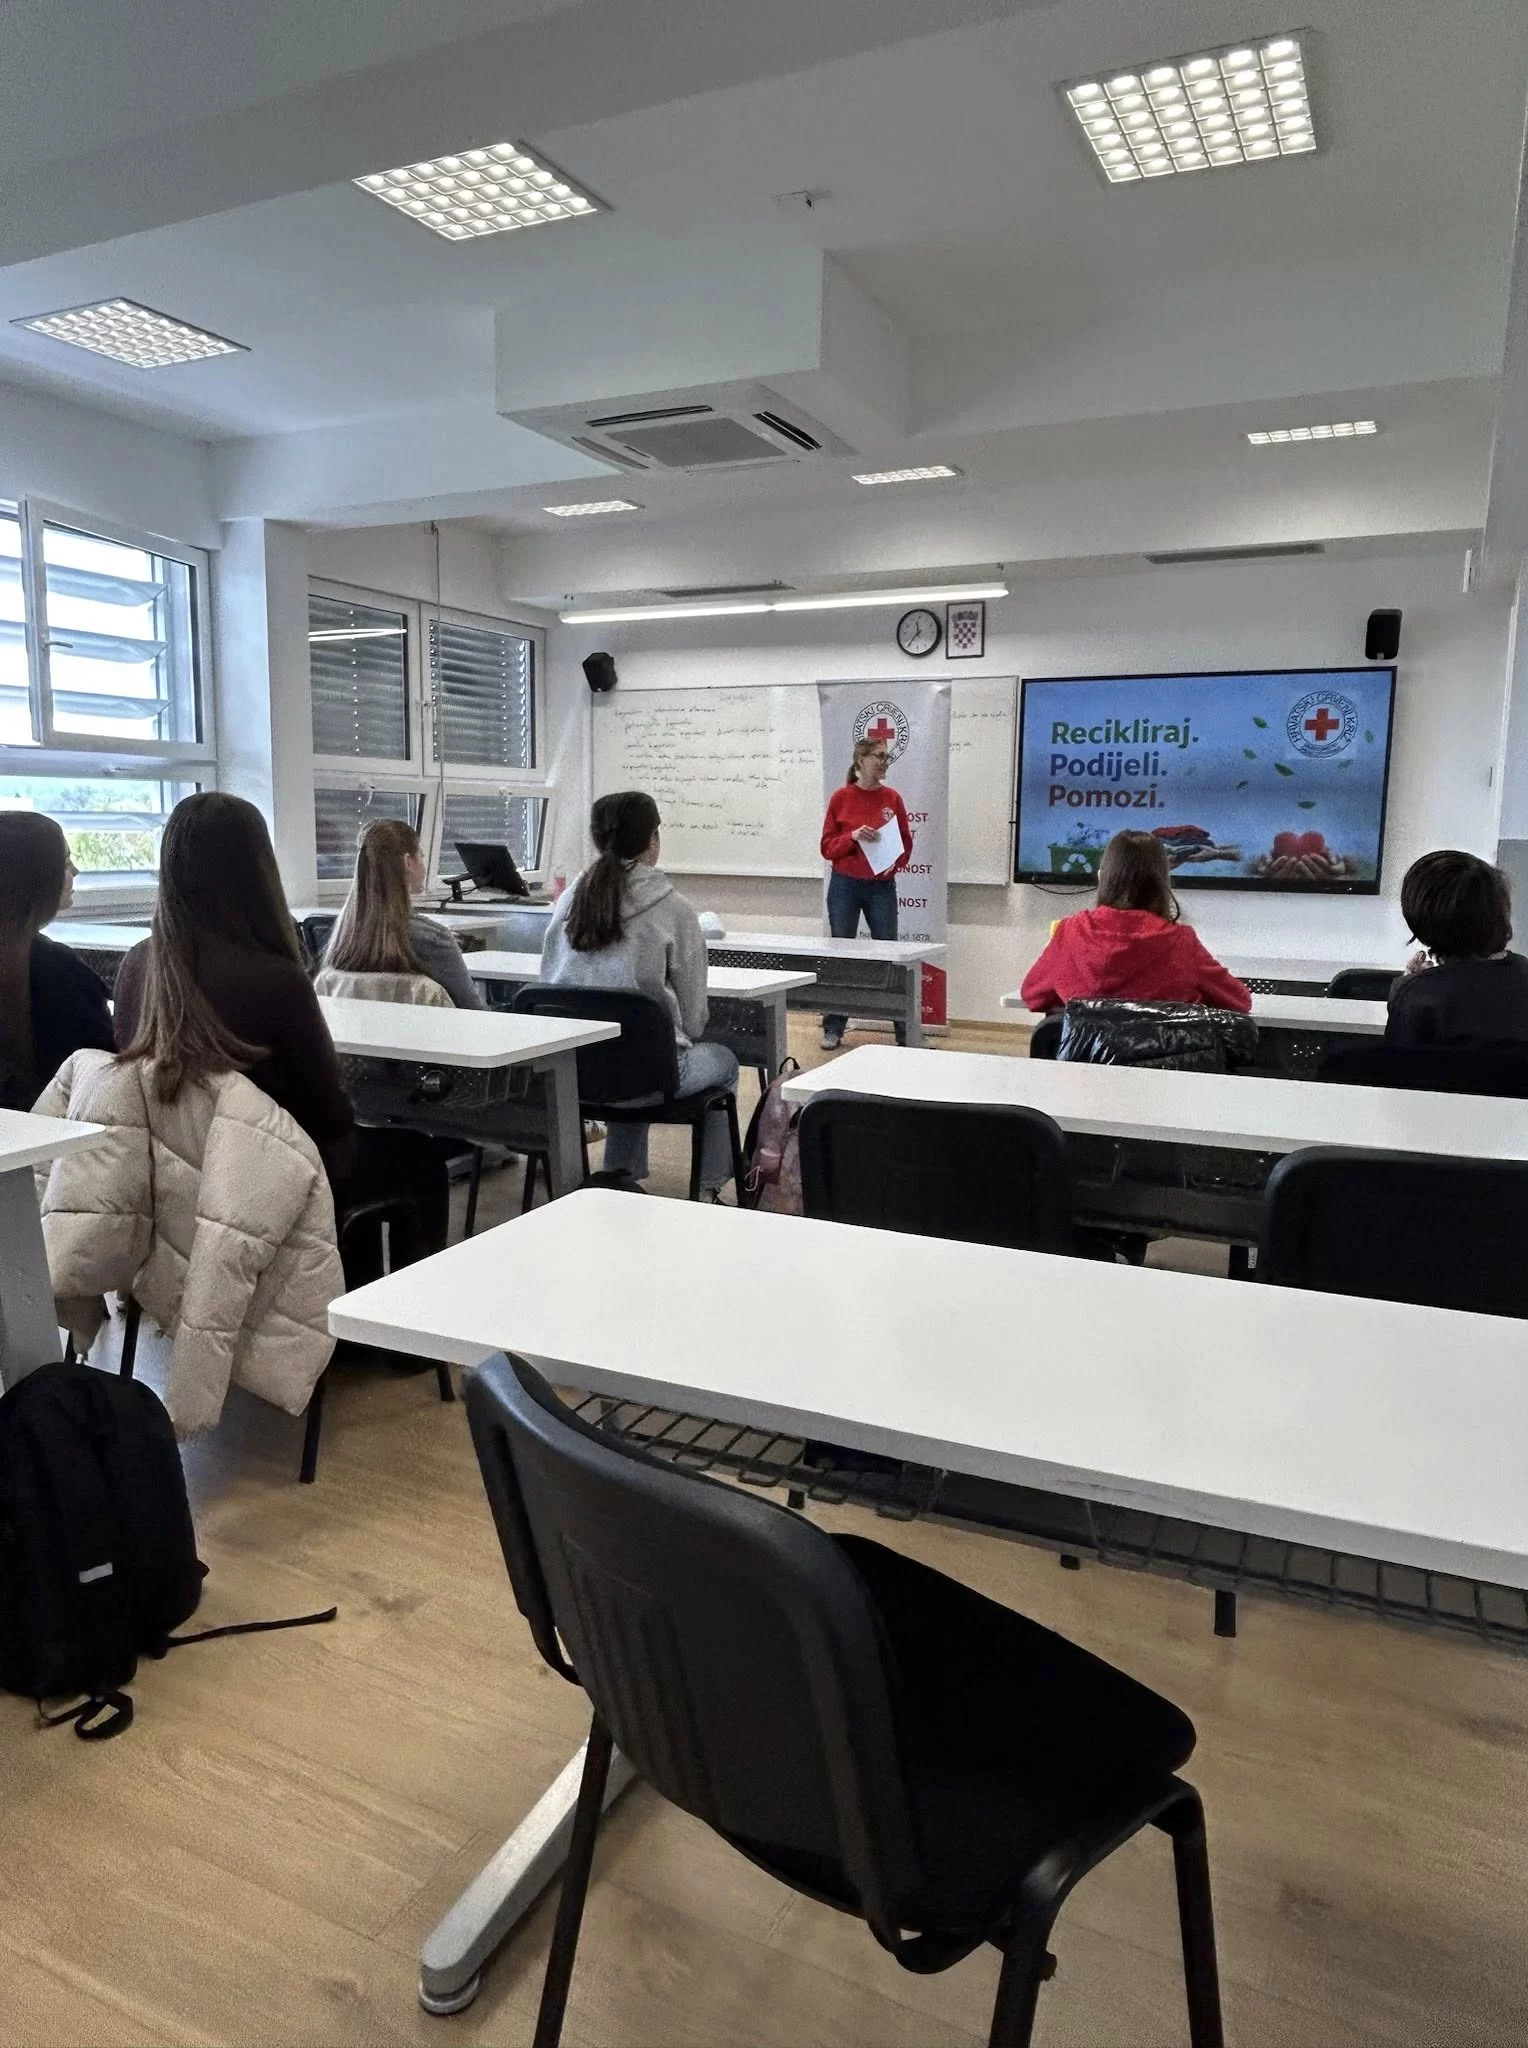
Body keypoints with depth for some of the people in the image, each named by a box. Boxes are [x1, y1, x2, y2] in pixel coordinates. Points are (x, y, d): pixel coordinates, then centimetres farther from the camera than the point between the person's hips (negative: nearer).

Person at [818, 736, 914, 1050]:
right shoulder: (841, 798, -2)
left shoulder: (892, 798, 2)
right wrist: (853, 837, -18)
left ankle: (906, 1032, 6)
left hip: (881, 886, 1)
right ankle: (833, 1029, 13)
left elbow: (906, 842, 8)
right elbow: (827, 847, -1)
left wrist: (895, 864, -11)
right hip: (844, 885, -1)